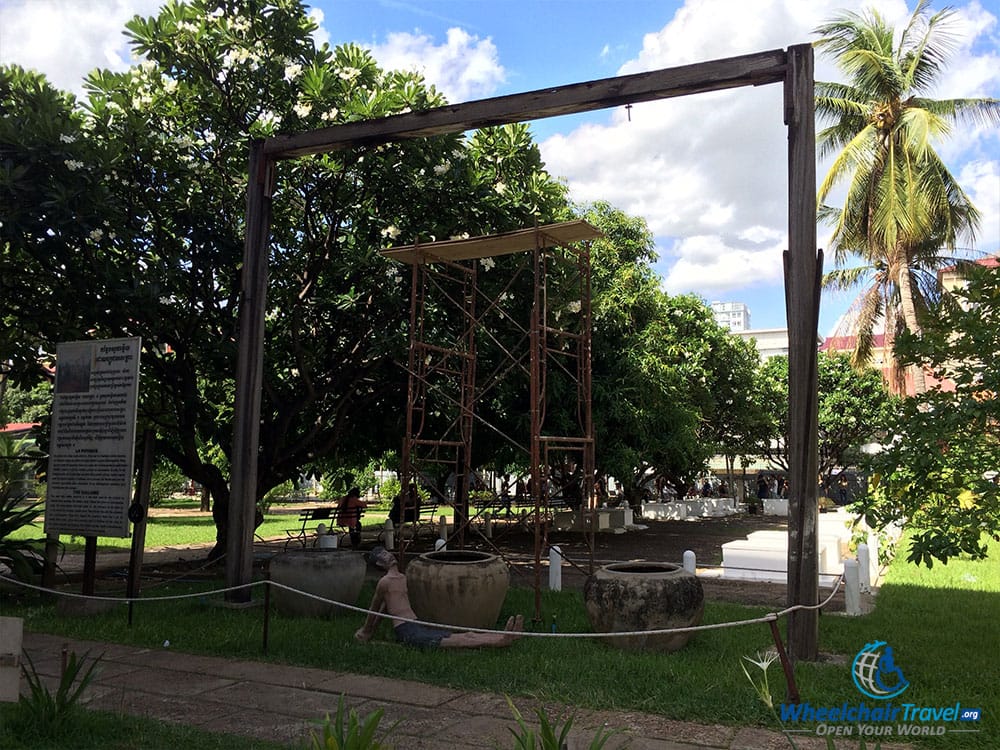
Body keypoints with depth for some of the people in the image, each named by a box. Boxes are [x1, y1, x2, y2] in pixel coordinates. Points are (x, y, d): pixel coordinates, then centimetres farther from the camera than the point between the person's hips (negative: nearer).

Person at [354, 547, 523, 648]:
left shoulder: (403, 578, 23)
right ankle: (502, 640, -41)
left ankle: (504, 636, -30)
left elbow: (383, 608, 34)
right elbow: (374, 609, 10)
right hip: (408, 632, -9)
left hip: (419, 627, 9)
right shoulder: (385, 582, -5)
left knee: (467, 635, -14)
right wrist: (366, 631, 25)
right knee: (460, 640, -26)